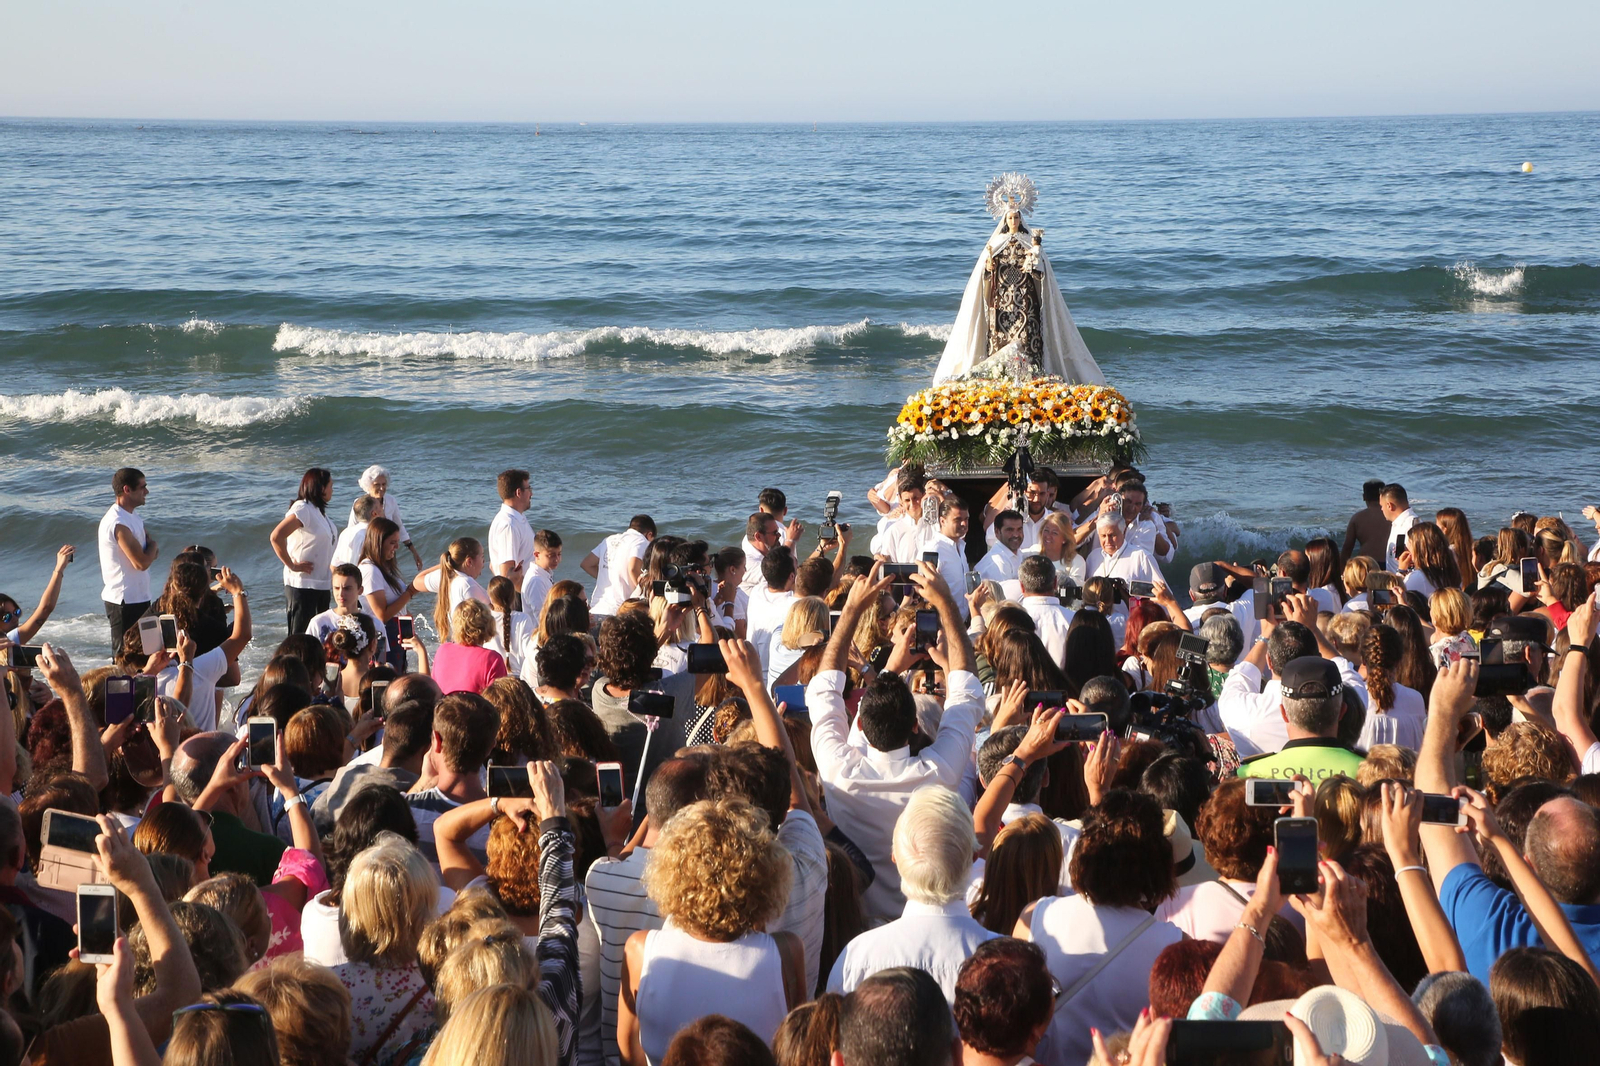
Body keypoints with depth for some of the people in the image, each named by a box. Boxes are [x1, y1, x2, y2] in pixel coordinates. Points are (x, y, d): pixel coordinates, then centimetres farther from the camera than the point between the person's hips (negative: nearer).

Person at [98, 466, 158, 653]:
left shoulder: (132, 517, 11)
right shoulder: (118, 523, -21)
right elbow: (141, 563, -25)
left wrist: (151, 550, -8)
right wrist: (152, 546, -4)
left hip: (138, 597, 10)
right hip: (124, 601, -10)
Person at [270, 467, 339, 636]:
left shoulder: (318, 511, 14)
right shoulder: (302, 509, -15)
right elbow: (276, 537, -27)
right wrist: (292, 565, -19)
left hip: (321, 585, 9)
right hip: (302, 585, -9)